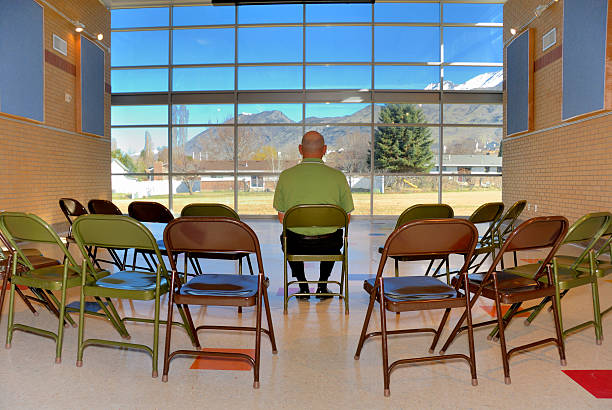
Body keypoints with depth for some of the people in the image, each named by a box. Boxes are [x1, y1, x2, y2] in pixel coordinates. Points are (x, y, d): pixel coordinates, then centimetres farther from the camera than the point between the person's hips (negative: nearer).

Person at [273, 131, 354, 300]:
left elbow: (282, 218, 0)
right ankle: (322, 286, 34)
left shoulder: (286, 175, -6)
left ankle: (303, 286, 31)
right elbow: (346, 217, 0)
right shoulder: (338, 176, -6)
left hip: (297, 244, 0)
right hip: (328, 245, 1)